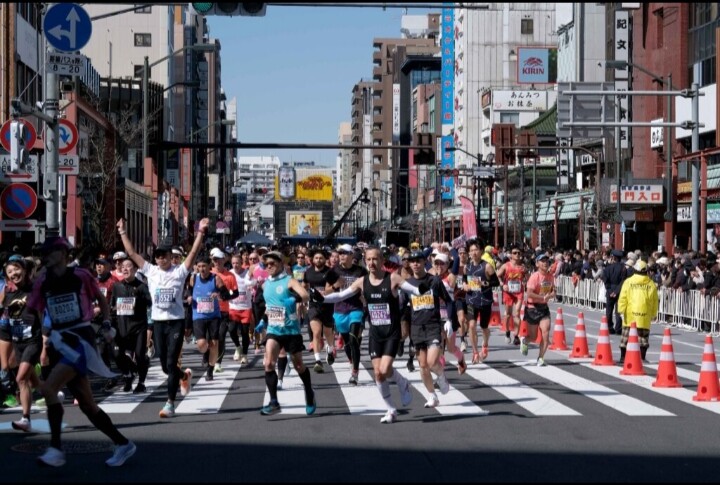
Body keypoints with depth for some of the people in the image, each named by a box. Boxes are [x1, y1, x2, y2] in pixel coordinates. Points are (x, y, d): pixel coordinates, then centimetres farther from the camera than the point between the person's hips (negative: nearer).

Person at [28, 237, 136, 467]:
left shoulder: (80, 276, -4)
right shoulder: (42, 282, 6)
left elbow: (101, 299, 10)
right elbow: (34, 311, 15)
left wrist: (106, 325, 2)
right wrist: (44, 325, -2)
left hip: (81, 339, -5)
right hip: (59, 343, 5)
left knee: (48, 388, -22)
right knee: (87, 405, 6)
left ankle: (56, 449, -16)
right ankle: (123, 444, 19)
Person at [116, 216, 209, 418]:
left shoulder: (179, 271, -4)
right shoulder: (150, 271, 4)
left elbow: (193, 252, -13)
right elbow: (131, 253, 4)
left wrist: (200, 233, -23)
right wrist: (123, 233, 0)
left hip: (176, 322, -4)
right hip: (158, 322, 4)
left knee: (171, 363, -8)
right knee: (165, 365, 10)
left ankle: (170, 403, -3)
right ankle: (184, 376, 42)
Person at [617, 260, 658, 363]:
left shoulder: (628, 282, -2)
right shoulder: (651, 284, 4)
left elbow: (623, 298, -6)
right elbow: (655, 300, 8)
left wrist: (621, 311, -2)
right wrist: (653, 314, 18)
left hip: (630, 315, -1)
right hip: (645, 316, 1)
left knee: (626, 336, 8)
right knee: (643, 337, 7)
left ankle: (623, 357, 10)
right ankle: (642, 358, 5)